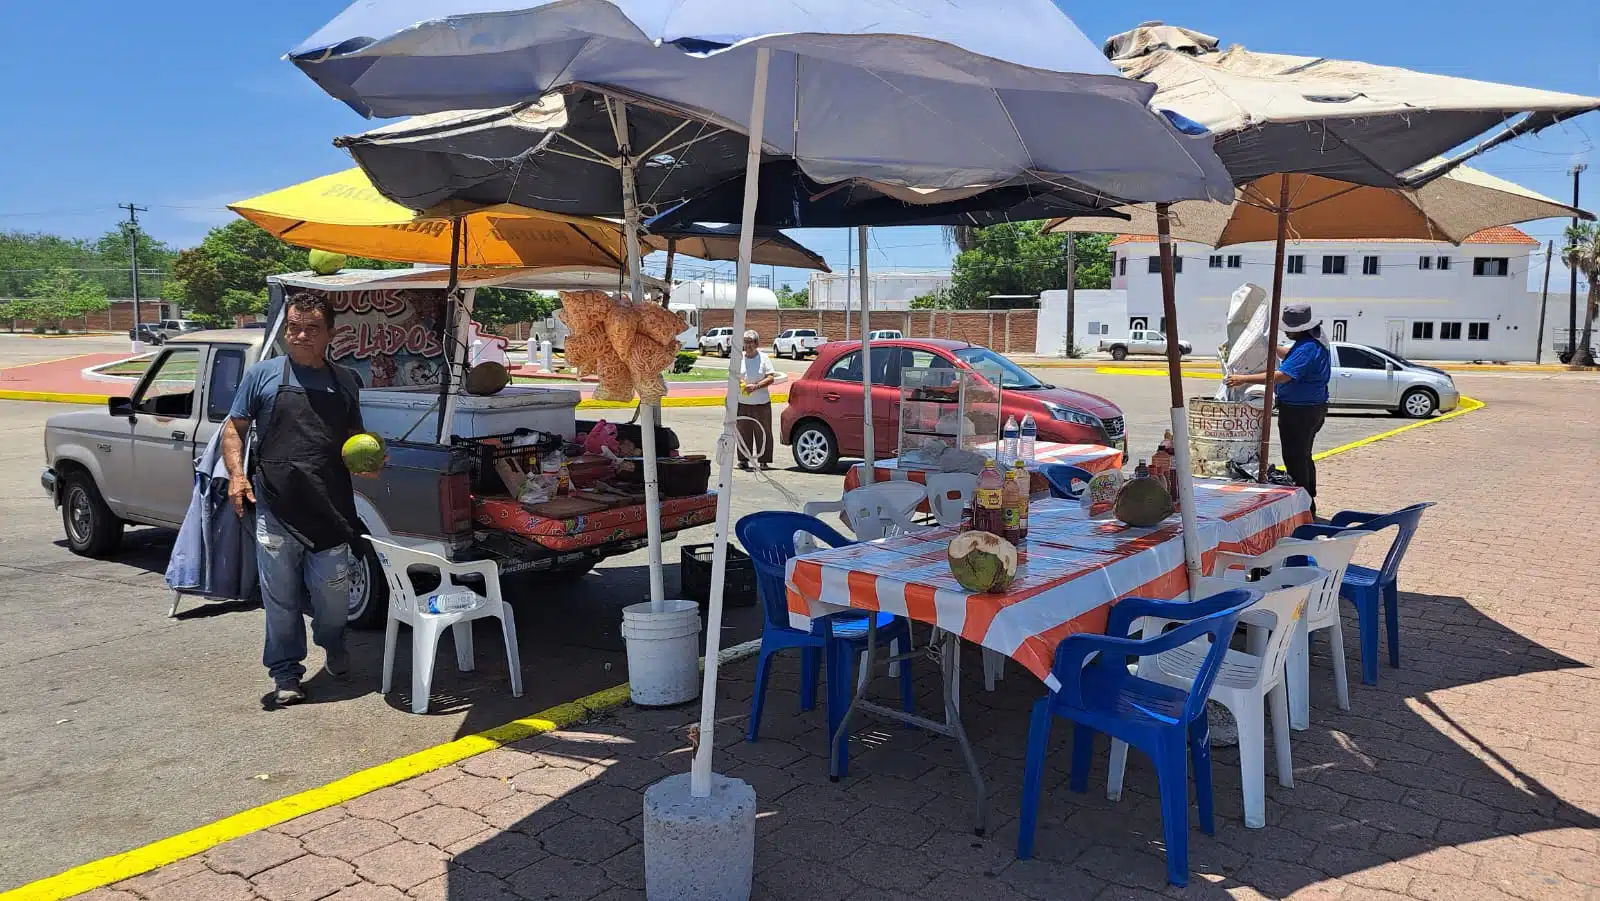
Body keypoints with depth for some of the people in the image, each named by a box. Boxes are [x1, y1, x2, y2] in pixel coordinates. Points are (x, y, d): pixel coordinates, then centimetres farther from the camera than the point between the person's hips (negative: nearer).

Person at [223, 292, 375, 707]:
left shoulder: (347, 381, 12)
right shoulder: (263, 375, 5)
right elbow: (234, 429, 7)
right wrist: (237, 475, -8)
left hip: (331, 509, 2)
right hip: (276, 507, -1)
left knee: (332, 590, 7)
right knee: (281, 595, 4)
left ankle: (332, 643, 36)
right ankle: (286, 673, 17)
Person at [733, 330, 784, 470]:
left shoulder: (764, 358, 1)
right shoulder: (739, 358, 7)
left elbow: (771, 378, -4)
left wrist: (755, 386, -17)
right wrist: (738, 383, -11)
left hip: (762, 402, -2)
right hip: (742, 403, 2)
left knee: (763, 433, -1)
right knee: (743, 432, 4)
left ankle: (764, 460, 5)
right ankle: (743, 460, 13)